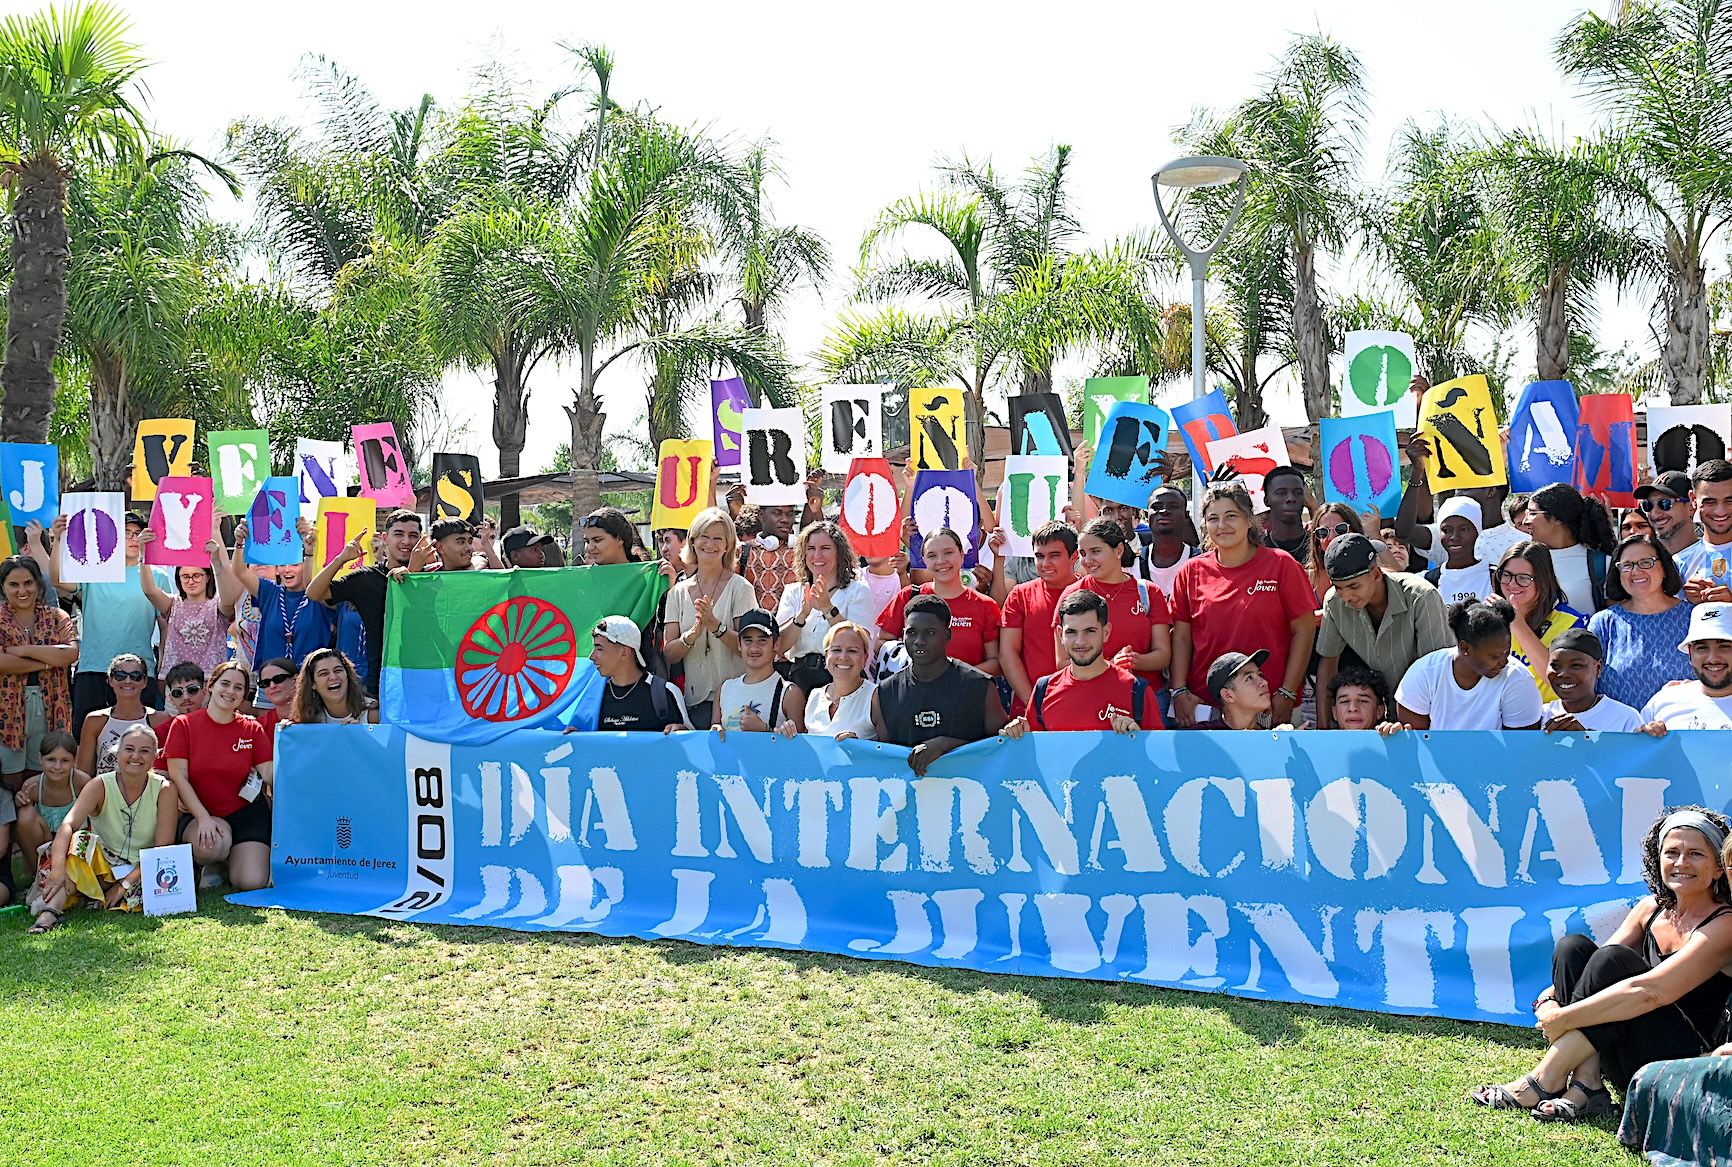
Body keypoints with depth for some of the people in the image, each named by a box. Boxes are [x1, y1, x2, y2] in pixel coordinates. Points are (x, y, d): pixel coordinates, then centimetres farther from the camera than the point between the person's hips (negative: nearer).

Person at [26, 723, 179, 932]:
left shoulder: (164, 790, -8)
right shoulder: (100, 786, -8)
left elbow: (163, 848, -11)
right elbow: (68, 824, -24)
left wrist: (126, 884, -20)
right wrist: (58, 869, -42)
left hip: (142, 872, 0)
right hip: (103, 865, 0)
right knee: (80, 840, -28)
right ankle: (51, 909, -40)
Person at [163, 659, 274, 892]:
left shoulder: (253, 730, 5)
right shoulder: (183, 725, 0)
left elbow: (269, 775, -4)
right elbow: (179, 777, -6)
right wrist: (204, 818, -18)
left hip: (247, 814, 2)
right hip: (199, 814, -1)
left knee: (252, 883, -17)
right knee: (211, 845, -37)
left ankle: (232, 858, 20)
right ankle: (211, 865, 3)